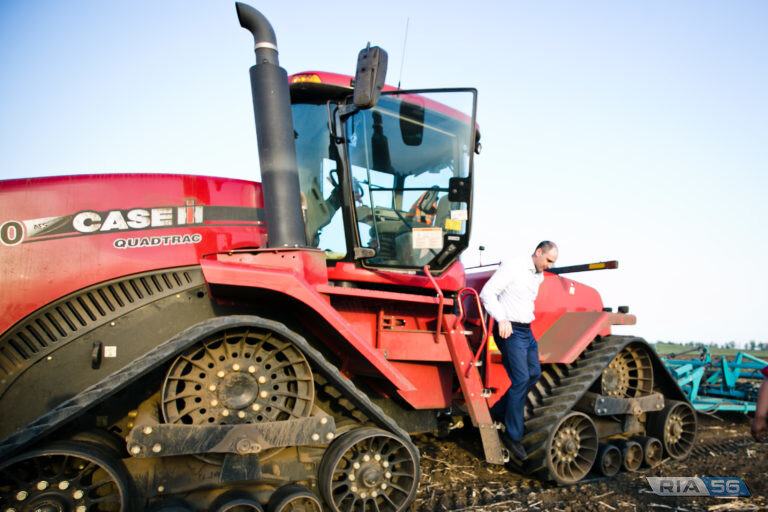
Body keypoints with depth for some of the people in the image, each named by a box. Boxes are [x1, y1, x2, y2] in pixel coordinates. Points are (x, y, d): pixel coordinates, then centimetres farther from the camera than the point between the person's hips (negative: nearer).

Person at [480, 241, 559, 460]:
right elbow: (487, 293, -19)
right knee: (520, 380, -11)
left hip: (527, 330, 9)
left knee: (534, 374, 13)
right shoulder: (512, 266, -13)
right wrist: (501, 319, -27)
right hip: (510, 331, -9)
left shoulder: (539, 276, 12)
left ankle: (498, 412, 26)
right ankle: (513, 436, 0)